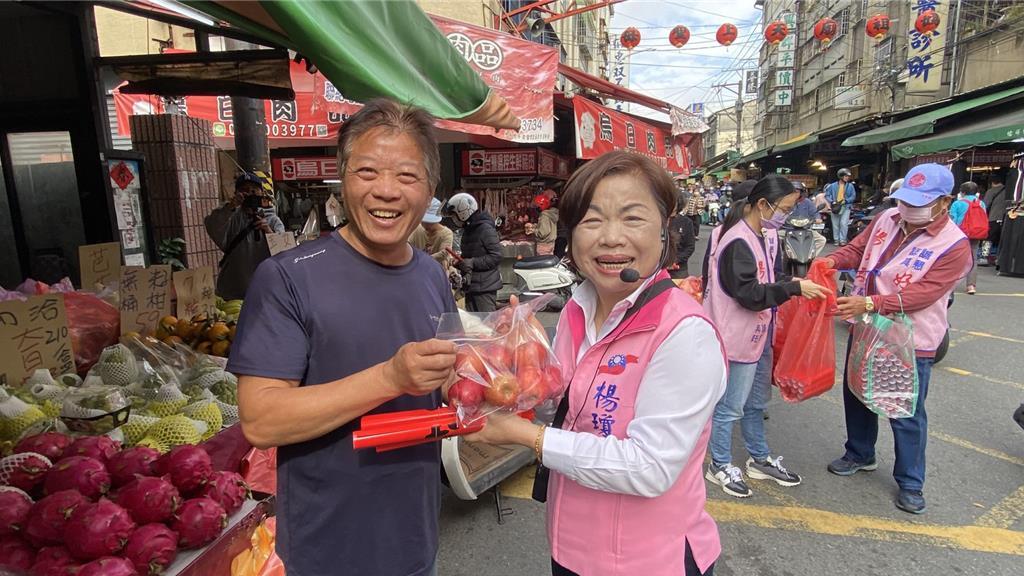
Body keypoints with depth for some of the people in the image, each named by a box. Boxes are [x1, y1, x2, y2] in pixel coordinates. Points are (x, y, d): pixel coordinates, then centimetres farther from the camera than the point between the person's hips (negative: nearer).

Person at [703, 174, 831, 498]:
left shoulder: (767, 235, 7)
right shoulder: (737, 242, -23)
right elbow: (750, 294, -26)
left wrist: (798, 285, 1)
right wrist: (795, 288, -23)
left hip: (759, 335, 10)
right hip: (737, 337, -10)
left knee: (756, 401, 23)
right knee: (731, 406, 6)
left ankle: (760, 459, 41)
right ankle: (720, 465, 25)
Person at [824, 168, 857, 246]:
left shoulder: (850, 186, 5)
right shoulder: (833, 185, 5)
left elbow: (853, 196, 3)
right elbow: (827, 195, 5)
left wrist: (845, 201, -12)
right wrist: (831, 201, -11)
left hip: (846, 207, -1)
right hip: (835, 207, 1)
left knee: (843, 223, -13)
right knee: (835, 224, 4)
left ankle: (842, 240, -9)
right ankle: (836, 240, 12)